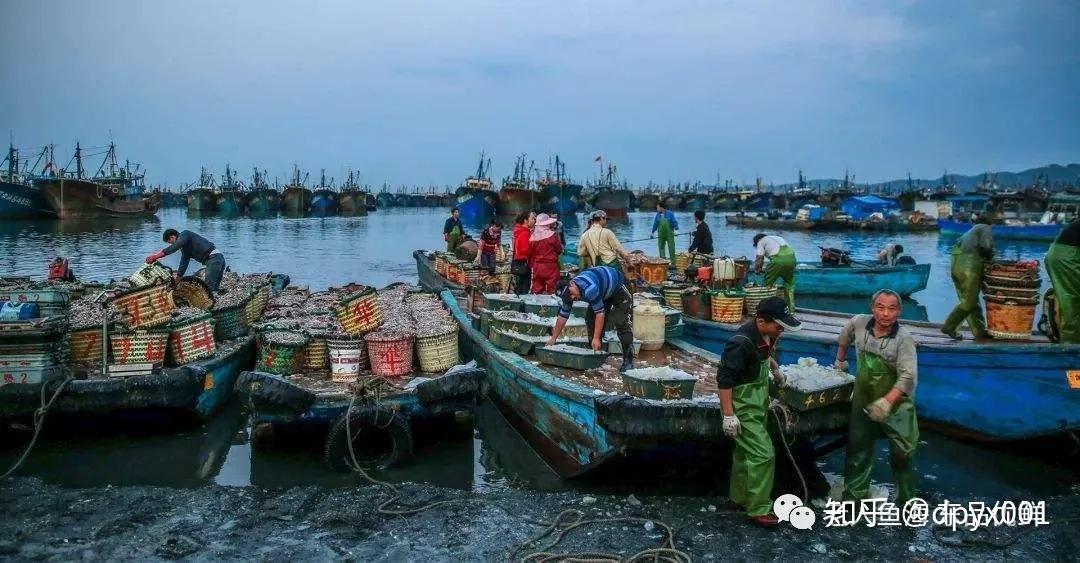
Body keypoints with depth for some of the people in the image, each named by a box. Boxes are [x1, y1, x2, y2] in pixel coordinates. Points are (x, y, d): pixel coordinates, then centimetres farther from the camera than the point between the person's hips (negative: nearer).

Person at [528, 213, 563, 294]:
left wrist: (531, 265, 17)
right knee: (551, 293, 0)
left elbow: (530, 253, 6)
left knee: (537, 291, 9)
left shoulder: (532, 237, 1)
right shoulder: (552, 235, -12)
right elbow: (559, 250, -2)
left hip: (536, 267, 4)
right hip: (550, 266, -4)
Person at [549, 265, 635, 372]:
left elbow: (600, 313, -34)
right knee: (590, 318, 1)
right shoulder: (567, 291, -14)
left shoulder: (589, 289, -40)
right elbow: (562, 316, -5)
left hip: (618, 286, -8)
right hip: (604, 293, 8)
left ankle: (628, 360, -16)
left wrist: (596, 338, -30)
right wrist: (553, 338, -1)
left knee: (622, 324, -17)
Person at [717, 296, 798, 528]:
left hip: (758, 403, 9)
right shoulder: (741, 342, -29)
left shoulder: (767, 334, -1)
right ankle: (758, 509, 1)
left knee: (746, 451, 20)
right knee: (763, 454, -10)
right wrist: (728, 415, -26)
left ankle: (739, 496, 35)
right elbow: (725, 378, -27)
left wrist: (774, 368, 17)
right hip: (743, 408, -9)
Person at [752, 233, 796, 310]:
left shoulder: (761, 242, 18)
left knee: (768, 284, 8)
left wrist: (756, 270, 19)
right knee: (789, 284, 20)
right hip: (791, 256, 6)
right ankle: (791, 306, 20)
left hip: (778, 258, -6)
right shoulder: (777, 238, 36)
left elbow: (759, 258, 7)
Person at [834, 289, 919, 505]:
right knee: (857, 449, 13)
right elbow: (845, 336, 17)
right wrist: (840, 361, 26)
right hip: (863, 399, 4)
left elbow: (908, 376, -26)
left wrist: (887, 401, -36)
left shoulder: (904, 339, -19)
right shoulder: (859, 323, -7)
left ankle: (905, 501, 15)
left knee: (902, 455, 0)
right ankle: (854, 494, 27)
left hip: (896, 402, -4)